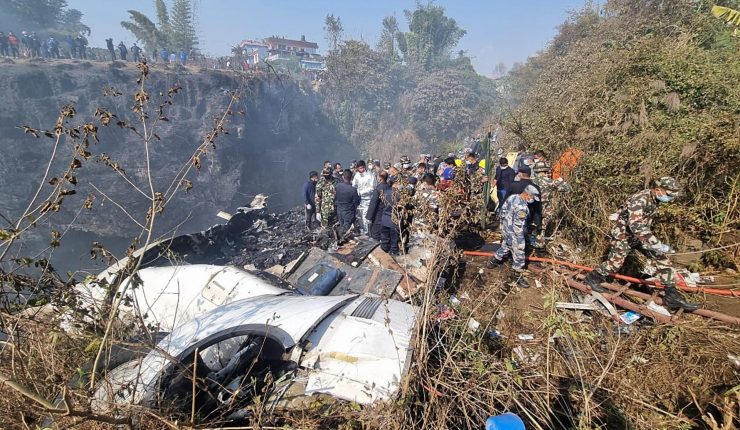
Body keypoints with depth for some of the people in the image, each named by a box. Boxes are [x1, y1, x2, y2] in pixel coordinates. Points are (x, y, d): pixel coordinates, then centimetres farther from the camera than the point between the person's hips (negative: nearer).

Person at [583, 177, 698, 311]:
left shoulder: (654, 199, -1)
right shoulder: (639, 200, -29)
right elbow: (636, 226, -40)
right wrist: (657, 244, -40)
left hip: (640, 235, 8)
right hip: (624, 234, -8)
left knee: (663, 259, -1)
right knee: (615, 263, -5)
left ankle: (672, 296, 5)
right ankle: (592, 278, 20)